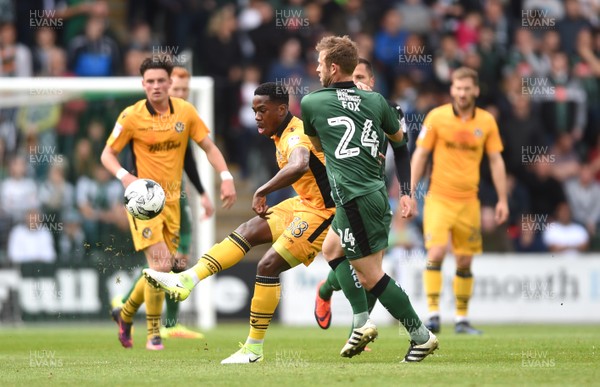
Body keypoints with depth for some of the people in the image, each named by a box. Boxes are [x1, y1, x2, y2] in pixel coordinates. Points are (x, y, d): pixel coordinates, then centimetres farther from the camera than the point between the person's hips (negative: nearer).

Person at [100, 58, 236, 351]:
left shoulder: (185, 111, 0)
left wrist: (226, 177, -6)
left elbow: (209, 147, 8)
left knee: (161, 269, 9)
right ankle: (153, 334, -4)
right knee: (161, 265, -17)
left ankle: (125, 314, 33)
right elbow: (107, 154, -3)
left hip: (172, 200, 5)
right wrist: (124, 176, -22)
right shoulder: (132, 116, -9)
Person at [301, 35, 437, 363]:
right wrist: (407, 193, 19)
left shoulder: (311, 102, -1)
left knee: (370, 276, 0)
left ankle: (421, 336, 3)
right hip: (378, 194, 7)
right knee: (331, 249, 25)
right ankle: (361, 322, 17)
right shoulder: (375, 101, 9)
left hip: (354, 198, -7)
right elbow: (402, 143, 14)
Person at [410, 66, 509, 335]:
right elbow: (420, 155, 1)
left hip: (468, 201, 2)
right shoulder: (436, 117, -3)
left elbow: (496, 160, 8)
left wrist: (502, 200, 4)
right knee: (436, 253, -17)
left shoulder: (487, 121, 3)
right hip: (438, 198, -2)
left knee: (465, 262, 5)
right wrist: (410, 192, -3)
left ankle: (462, 319, 16)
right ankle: (433, 314, -13)